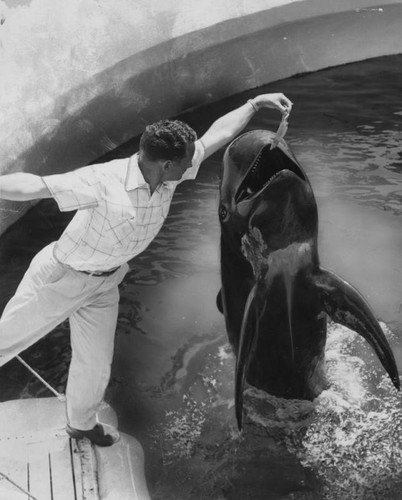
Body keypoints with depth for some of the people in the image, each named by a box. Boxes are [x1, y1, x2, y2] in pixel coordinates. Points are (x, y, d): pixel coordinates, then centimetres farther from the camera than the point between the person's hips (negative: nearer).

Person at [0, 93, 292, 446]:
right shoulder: (105, 181, -34)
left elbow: (217, 135, -4)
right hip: (60, 277, -6)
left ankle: (81, 423, 47)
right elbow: (33, 186, -40)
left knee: (96, 364, 19)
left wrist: (256, 103, -3)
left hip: (104, 283, 6)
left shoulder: (167, 175, -14)